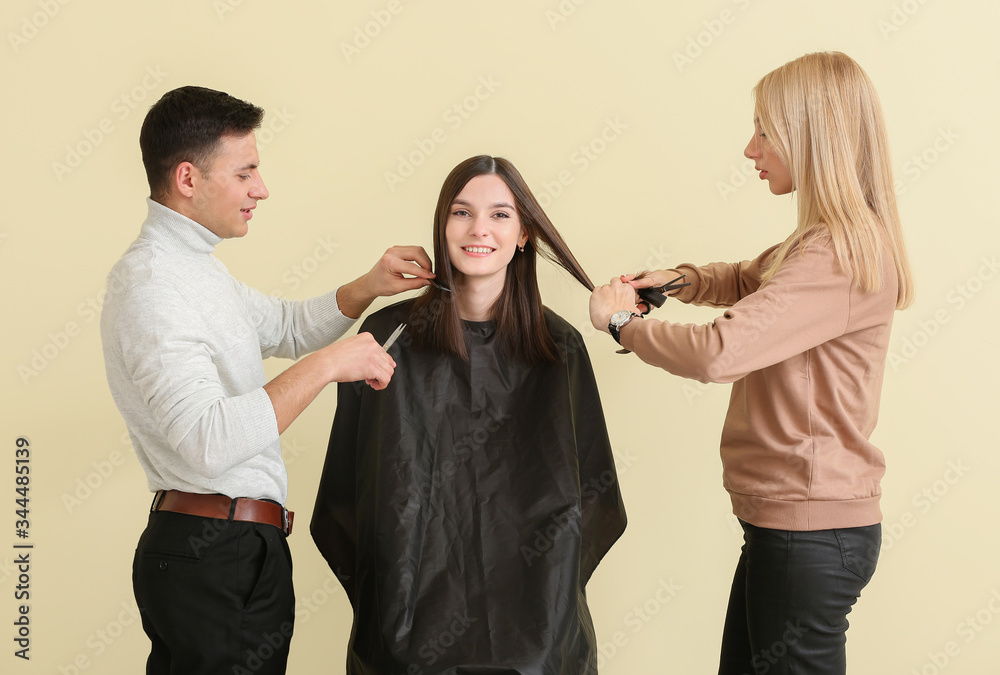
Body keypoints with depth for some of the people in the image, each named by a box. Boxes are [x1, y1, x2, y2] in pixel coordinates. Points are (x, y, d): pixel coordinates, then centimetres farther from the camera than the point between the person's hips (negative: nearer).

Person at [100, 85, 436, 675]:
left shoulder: (192, 265, 14)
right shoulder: (151, 288, -20)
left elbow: (285, 327, 26)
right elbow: (208, 442, -31)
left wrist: (369, 288, 9)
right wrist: (326, 365, -27)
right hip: (216, 562, -10)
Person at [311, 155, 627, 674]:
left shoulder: (559, 348, -1)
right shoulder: (390, 337, -5)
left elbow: (584, 493, 5)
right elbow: (351, 484, -1)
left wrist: (554, 590, -3)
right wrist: (381, 598, -6)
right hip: (414, 616, -1)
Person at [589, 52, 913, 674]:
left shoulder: (844, 257, -21)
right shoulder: (822, 245, 11)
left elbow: (718, 353, -30)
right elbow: (750, 280, 29)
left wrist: (620, 320, -13)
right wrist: (680, 279, 8)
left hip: (811, 531, -10)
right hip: (786, 517, 10)